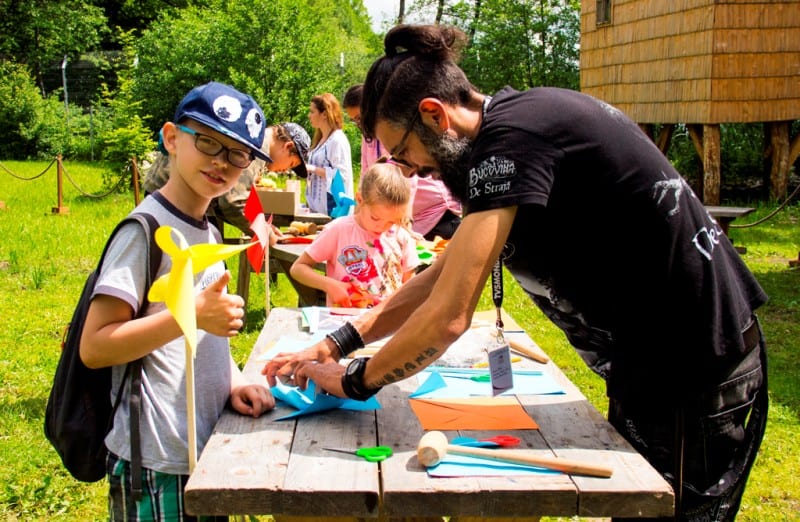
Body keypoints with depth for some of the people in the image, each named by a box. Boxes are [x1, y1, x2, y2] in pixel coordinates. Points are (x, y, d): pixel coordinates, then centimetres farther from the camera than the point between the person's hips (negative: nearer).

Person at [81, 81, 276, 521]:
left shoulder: (208, 232, 11)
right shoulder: (146, 231, -14)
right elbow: (94, 347, -19)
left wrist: (233, 380, 1)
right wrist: (193, 314, -26)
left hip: (207, 449, 8)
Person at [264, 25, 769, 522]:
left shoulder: (510, 137, -22)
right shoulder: (515, 122, 9)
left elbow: (447, 318, -24)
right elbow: (443, 275, 14)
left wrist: (354, 380, -6)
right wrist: (337, 343, 8)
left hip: (692, 385, -9)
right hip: (652, 369, 10)